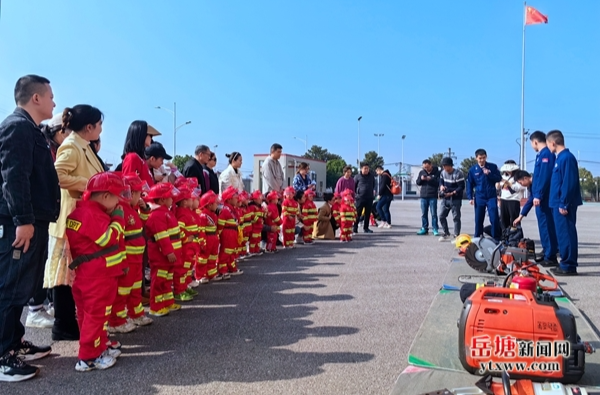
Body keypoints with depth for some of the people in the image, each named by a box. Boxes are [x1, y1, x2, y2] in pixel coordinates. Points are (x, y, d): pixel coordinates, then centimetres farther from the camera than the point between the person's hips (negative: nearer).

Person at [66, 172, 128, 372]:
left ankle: (99, 347, 31)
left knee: (94, 312, 18)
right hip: (96, 276, -11)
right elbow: (109, 238, -23)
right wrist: (118, 219, -14)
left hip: (94, 274, 11)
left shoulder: (91, 211, 13)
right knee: (96, 313, -3)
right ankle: (89, 357, 4)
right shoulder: (92, 214, -20)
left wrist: (114, 218, 6)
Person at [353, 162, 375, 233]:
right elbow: (353, 186, 4)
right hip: (360, 198, -4)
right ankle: (355, 228, 3)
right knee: (358, 213, -4)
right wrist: (356, 194, 1)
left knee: (368, 213, 7)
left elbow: (373, 184, 24)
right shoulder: (358, 176, -3)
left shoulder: (371, 176, 8)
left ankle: (366, 228, 17)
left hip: (369, 198, 4)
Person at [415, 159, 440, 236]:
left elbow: (439, 182, -8)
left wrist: (431, 179, -21)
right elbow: (418, 183, 12)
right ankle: (424, 229, 15)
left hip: (433, 196, -4)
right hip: (423, 196, 4)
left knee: (434, 213, -2)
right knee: (423, 214, 7)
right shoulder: (421, 172, 9)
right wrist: (421, 179, -9)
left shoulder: (437, 172, -3)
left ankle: (435, 229, 4)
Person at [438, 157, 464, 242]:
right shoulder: (443, 173, 6)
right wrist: (441, 186, -7)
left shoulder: (458, 173, -15)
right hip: (445, 199, 7)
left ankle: (456, 236, 7)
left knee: (456, 218, -2)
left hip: (455, 199, -6)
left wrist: (452, 193, -25)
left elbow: (461, 187, -15)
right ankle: (446, 233, 23)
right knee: (441, 216, 7)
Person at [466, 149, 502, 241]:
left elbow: (499, 178, 0)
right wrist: (470, 197, -2)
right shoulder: (473, 169, 1)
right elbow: (469, 184, 5)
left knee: (494, 219, -5)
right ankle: (477, 239, 18)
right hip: (479, 198, 1)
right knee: (478, 220, 7)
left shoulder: (493, 167, 1)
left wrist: (489, 174, -15)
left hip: (492, 197, -1)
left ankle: (496, 239, 3)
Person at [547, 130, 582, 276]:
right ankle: (566, 264, 20)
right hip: (559, 204, 10)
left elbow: (569, 183, -19)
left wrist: (564, 204, -19)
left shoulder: (567, 157, -15)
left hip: (563, 205, -10)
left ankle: (569, 266, 0)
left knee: (566, 234, -5)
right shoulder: (561, 157, 15)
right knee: (563, 234, 13)